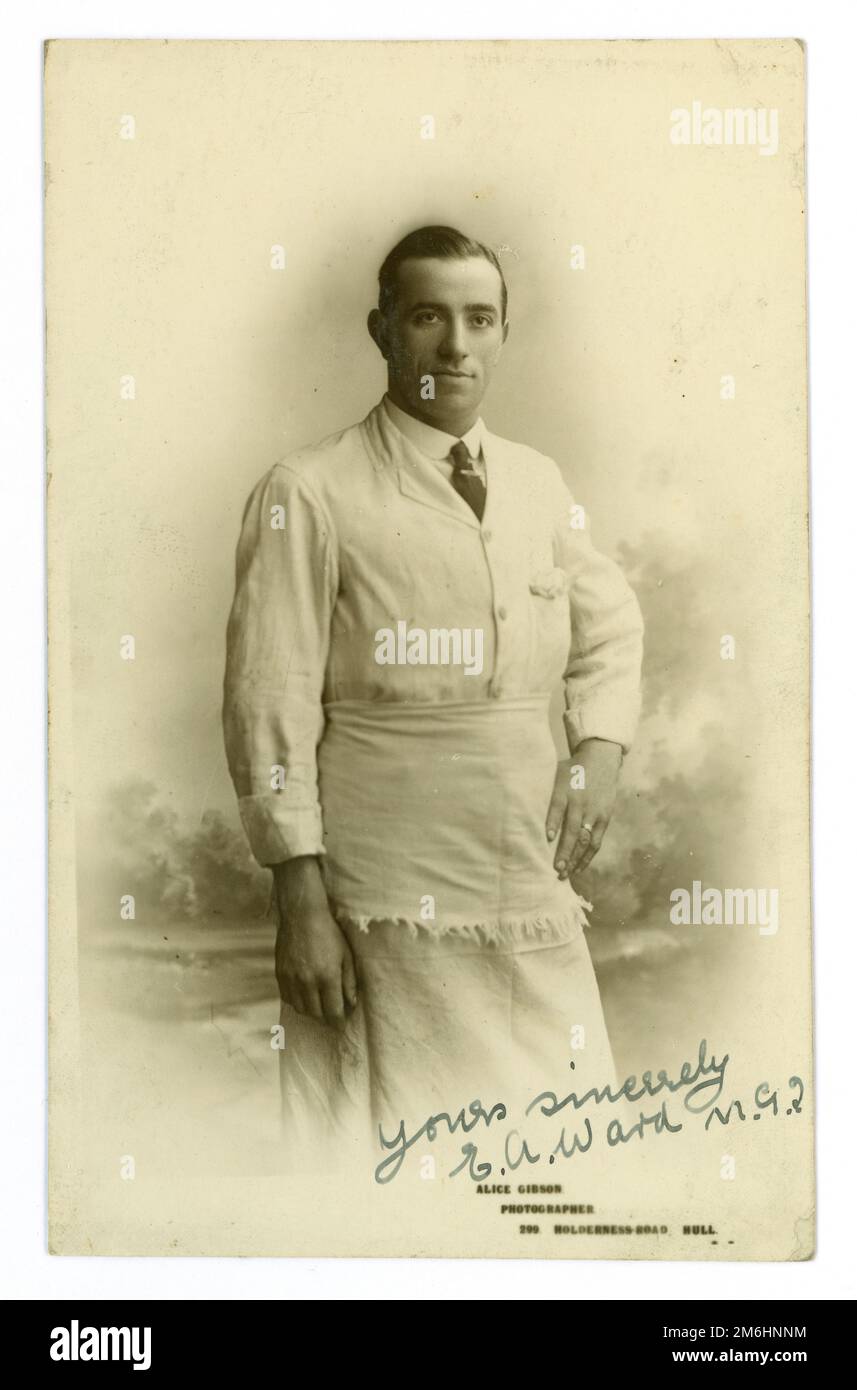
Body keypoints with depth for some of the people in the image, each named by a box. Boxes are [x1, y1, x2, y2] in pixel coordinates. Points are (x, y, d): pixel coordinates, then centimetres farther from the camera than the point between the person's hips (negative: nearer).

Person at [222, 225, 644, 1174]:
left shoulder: (539, 483, 8)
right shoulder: (308, 495, -9)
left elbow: (610, 629, 20)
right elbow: (269, 706, -10)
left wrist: (600, 750, 2)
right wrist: (301, 901, -12)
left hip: (533, 881, 5)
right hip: (387, 902, -5)